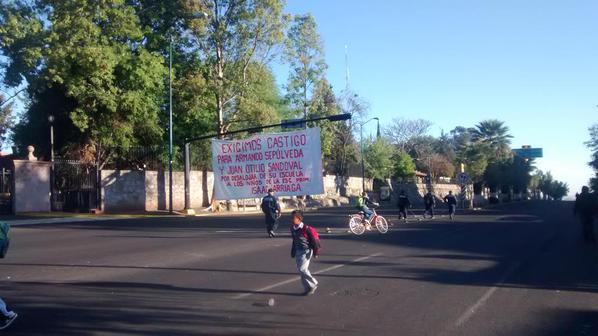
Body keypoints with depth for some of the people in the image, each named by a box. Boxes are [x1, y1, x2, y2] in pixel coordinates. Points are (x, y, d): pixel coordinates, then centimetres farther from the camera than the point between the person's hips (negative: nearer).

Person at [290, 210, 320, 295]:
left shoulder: (306, 228, -18)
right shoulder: (292, 228, 4)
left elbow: (314, 240, -11)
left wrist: (315, 252, -10)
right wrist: (293, 252, 21)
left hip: (306, 251, -8)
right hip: (298, 251, 8)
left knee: (302, 269, -15)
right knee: (300, 270, 8)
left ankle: (313, 284, 5)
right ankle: (307, 289, 20)